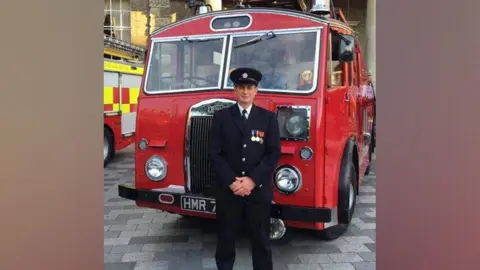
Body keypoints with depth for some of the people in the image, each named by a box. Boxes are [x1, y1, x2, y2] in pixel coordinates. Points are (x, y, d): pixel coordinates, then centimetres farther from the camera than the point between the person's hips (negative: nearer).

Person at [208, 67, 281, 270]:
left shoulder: (268, 118, 4)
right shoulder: (221, 117, 4)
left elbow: (274, 154, -2)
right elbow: (214, 154, -2)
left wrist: (252, 180, -13)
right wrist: (231, 181, -13)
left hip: (259, 190, 0)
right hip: (228, 190, 0)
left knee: (261, 240, 9)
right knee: (225, 239, 11)